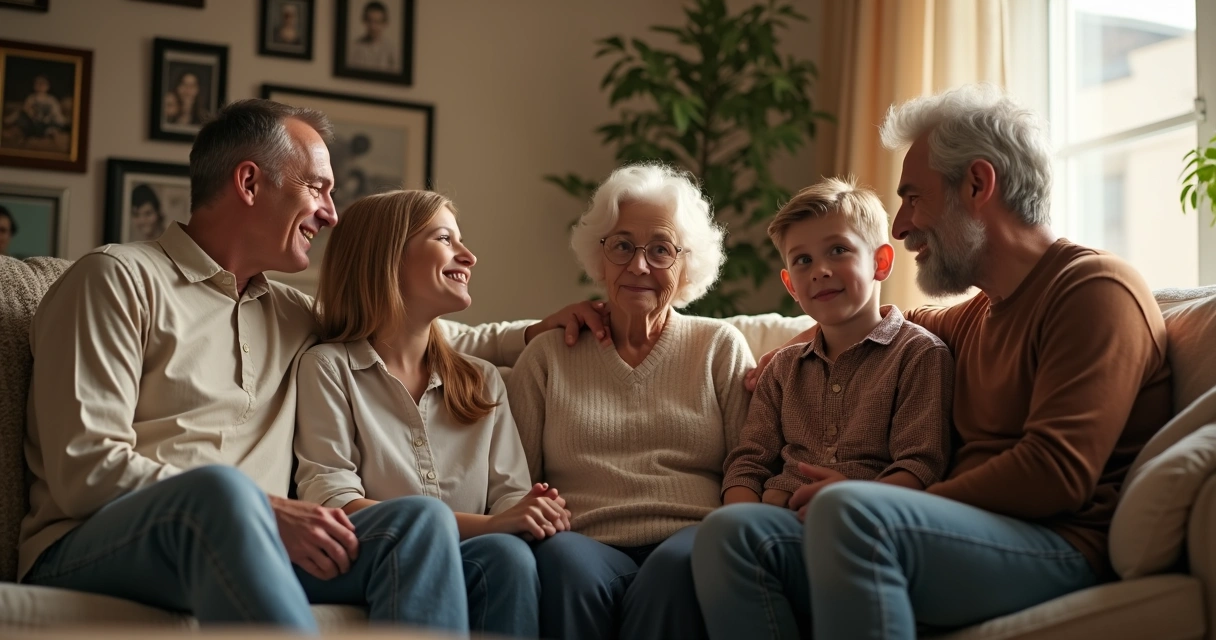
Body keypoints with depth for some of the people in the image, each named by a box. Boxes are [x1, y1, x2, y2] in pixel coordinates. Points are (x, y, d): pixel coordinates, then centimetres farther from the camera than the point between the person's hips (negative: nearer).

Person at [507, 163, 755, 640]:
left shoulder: (721, 348, 17)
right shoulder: (548, 356, 18)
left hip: (687, 543, 0)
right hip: (589, 545, 0)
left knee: (682, 561, -35)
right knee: (565, 560, -35)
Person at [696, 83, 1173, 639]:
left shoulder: (1096, 291, -6)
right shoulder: (980, 313, 22)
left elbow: (1056, 472, -18)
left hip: (1062, 551, -8)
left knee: (847, 511, -35)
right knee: (734, 534, -9)